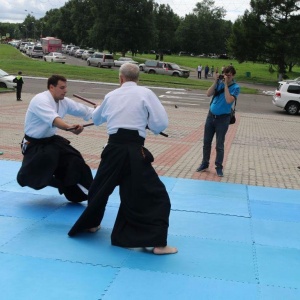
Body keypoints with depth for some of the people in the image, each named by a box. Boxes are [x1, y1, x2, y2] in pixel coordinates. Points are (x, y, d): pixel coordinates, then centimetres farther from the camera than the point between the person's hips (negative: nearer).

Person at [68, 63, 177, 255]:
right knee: (156, 195, 2)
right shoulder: (145, 93, 1)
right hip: (133, 151, -5)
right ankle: (157, 243, -5)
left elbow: (97, 119, 34)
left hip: (113, 148, 5)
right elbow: (161, 124, -5)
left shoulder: (111, 95, 16)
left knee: (100, 187, 28)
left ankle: (91, 223, 45)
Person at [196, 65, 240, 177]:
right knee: (206, 141, 10)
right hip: (211, 115, 4)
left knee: (219, 145, 1)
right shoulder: (219, 82, -1)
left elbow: (229, 100, -25)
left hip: (223, 118, -4)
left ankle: (219, 167, 13)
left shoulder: (235, 87, -11)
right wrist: (215, 81, -15)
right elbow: (208, 94, -7)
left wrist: (226, 85, -22)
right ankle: (204, 164, 23)